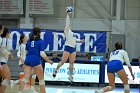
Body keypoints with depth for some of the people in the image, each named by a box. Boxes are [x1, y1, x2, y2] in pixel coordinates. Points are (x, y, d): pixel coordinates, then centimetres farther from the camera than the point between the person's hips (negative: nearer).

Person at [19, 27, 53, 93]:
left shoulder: (29, 40, 12)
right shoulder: (40, 41, -1)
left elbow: (26, 51, 16)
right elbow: (42, 54, -8)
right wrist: (49, 61, 1)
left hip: (28, 60, 4)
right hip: (36, 60, -4)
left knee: (25, 77, -4)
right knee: (41, 78, 9)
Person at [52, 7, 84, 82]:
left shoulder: (72, 33, 20)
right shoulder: (67, 31, -1)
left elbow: (75, 39, 29)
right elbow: (67, 23, -7)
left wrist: (80, 40, 14)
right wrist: (67, 15, -6)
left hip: (73, 49, 7)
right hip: (67, 48, -7)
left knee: (72, 63, 6)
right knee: (62, 62, -4)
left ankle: (71, 76, 11)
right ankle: (56, 70, 15)